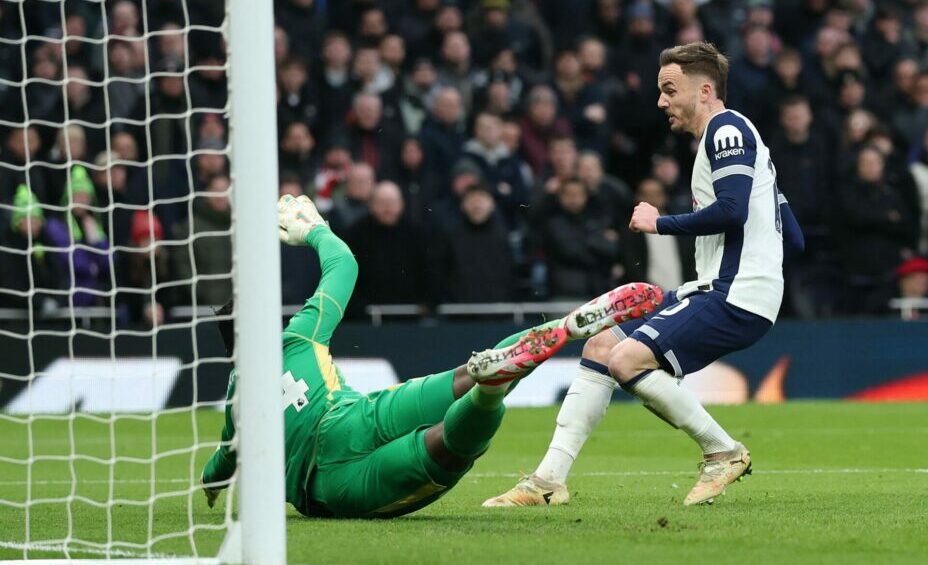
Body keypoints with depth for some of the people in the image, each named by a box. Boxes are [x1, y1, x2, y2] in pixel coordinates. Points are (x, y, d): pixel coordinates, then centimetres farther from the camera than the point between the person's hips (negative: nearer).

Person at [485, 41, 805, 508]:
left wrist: (661, 222, -11)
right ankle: (549, 479, 3)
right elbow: (794, 239, 24)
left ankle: (723, 453, -6)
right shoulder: (724, 134, 23)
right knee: (601, 346, 5)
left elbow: (732, 210, -23)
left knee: (627, 360, -21)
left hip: (736, 297, -11)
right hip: (715, 291, 11)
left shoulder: (727, 129, -7)